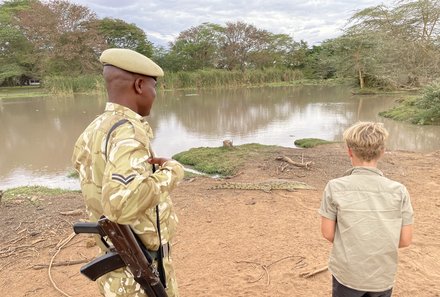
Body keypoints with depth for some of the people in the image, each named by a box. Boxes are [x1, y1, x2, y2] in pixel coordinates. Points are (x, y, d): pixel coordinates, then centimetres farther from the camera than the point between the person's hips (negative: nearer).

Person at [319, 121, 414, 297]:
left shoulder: (335, 187, -17)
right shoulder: (399, 191, -12)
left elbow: (327, 233, -11)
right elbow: (405, 240, -6)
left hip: (347, 274, -1)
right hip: (383, 277, 2)